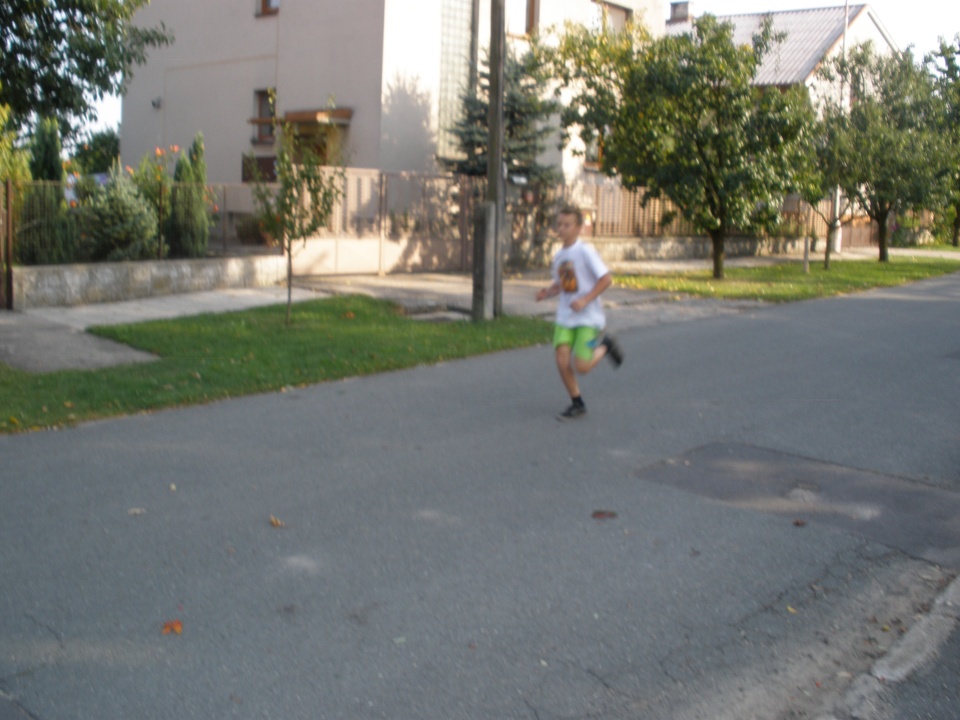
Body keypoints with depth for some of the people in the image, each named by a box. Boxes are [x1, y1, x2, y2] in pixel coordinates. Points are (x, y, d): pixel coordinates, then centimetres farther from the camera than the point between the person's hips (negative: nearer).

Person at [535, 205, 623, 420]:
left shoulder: (585, 251, -13)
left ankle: (605, 346, 21)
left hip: (588, 317, -6)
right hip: (565, 317, 6)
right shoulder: (559, 255, 8)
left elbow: (606, 279, -15)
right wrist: (548, 292, 0)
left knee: (581, 367, -11)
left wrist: (585, 300, -23)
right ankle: (577, 404, 12)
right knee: (562, 362, -8)